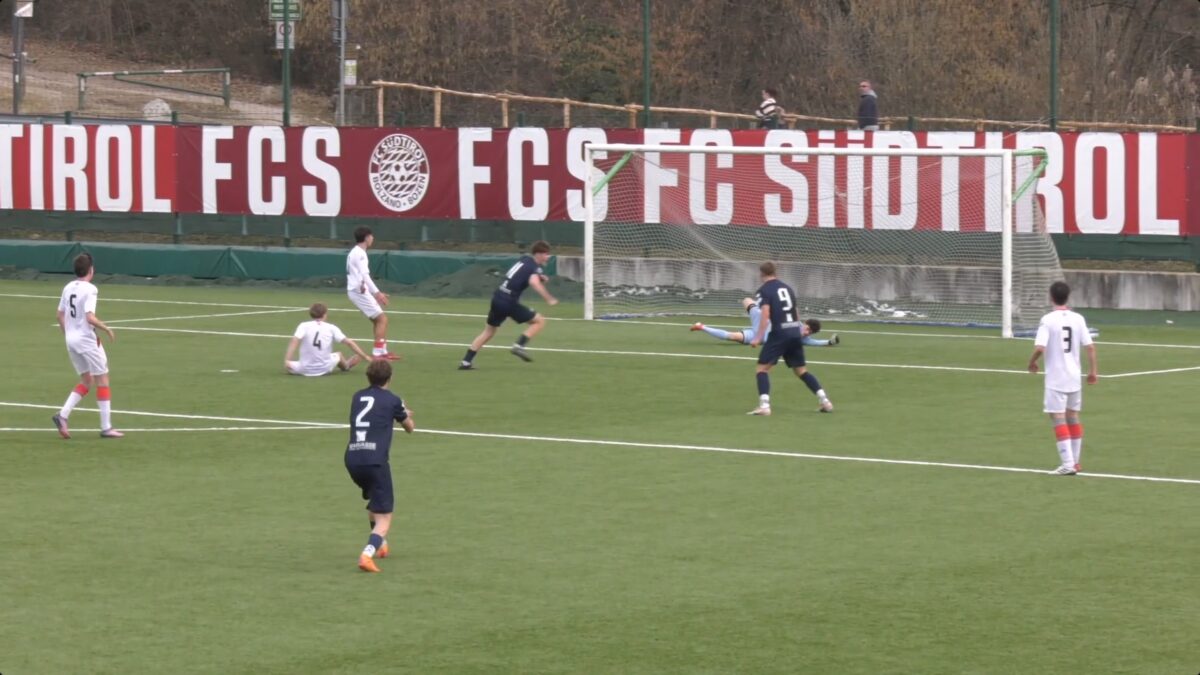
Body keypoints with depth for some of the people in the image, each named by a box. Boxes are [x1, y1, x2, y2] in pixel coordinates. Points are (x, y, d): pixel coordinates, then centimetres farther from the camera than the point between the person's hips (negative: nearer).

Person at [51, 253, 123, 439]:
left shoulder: (68, 288, 6)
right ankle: (106, 427, 3)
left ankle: (63, 415, 1)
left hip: (71, 339, 7)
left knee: (86, 380, 17)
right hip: (87, 339, -7)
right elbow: (90, 317, -23)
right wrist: (107, 329, -11)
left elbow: (61, 315, 12)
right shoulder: (90, 289, -16)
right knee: (102, 380, 3)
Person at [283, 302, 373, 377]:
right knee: (339, 355, 33)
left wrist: (287, 361, -23)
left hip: (305, 369, -2)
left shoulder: (304, 326, -4)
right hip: (325, 369, 2)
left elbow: (294, 342, -18)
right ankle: (346, 365, 63)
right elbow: (349, 343, 0)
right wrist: (365, 357, 7)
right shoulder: (331, 328, -1)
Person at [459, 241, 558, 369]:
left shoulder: (525, 259, 14)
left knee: (489, 331, 19)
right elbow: (534, 282, -32)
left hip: (497, 297, 8)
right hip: (509, 302, -8)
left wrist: (540, 278, 17)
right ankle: (519, 346, -7)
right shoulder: (534, 267, -10)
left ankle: (466, 362, 14)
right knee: (540, 321, 3)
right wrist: (549, 299, -29)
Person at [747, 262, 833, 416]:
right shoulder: (787, 288, 17)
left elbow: (765, 315, -15)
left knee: (762, 369, -1)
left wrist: (758, 338, -17)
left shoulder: (764, 291, -3)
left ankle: (764, 406, -17)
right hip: (795, 332, 6)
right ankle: (825, 401, 12)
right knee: (801, 371, 17)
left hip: (779, 333, -6)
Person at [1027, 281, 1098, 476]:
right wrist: (1093, 371, 11)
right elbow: (1090, 347, 1)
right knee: (1073, 417, 16)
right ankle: (1075, 461, 21)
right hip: (1074, 377, 5)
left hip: (1055, 378, -5)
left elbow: (1040, 348, -20)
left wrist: (1032, 363, -1)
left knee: (1058, 419, -4)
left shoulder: (1048, 320, -12)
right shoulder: (1078, 319, 2)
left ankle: (1067, 463, -12)